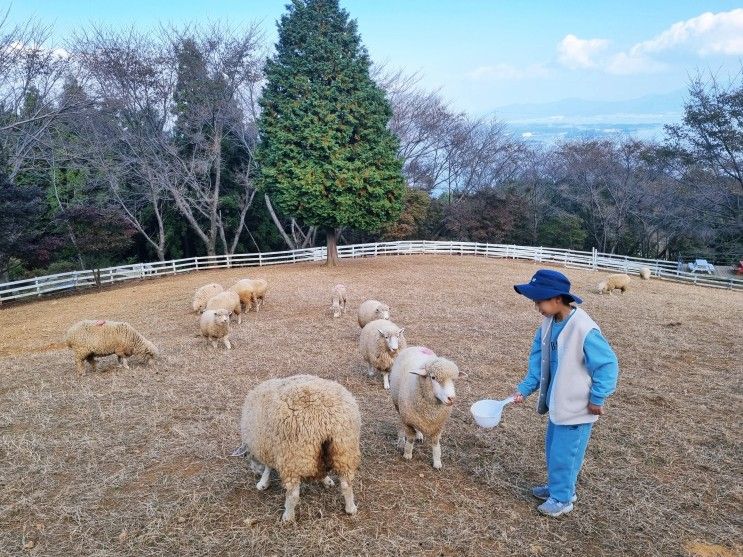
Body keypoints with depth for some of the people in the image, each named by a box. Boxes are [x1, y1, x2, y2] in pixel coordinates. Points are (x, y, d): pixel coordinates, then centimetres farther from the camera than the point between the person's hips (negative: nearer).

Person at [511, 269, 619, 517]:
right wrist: (525, 388, 0)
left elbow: (607, 365, -22)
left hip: (577, 407, -8)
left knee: (564, 453, 7)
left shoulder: (584, 330, -29)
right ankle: (557, 486, 44)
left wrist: (597, 399, -15)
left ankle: (562, 498, 28)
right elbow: (538, 358, 5)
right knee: (553, 448, 23)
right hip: (558, 402, 8)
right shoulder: (549, 323, -5)